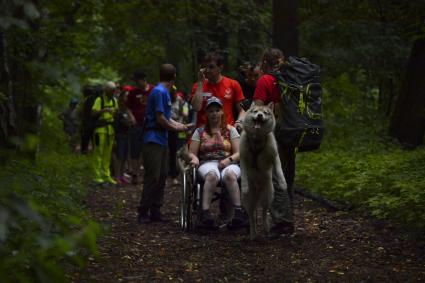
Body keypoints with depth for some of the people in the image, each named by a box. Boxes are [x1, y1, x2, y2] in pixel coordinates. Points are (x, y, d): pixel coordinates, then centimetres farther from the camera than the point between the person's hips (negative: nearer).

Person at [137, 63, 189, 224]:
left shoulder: (165, 92, 16)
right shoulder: (160, 92, -14)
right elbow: (160, 118, -17)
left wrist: (179, 125, 16)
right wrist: (175, 128, -6)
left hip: (162, 140, 10)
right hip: (154, 140, -10)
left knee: (162, 176, 9)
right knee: (153, 177, -9)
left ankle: (155, 211, 13)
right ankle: (144, 212, -6)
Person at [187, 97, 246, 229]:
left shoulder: (230, 130, 16)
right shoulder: (200, 131, 17)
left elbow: (238, 153, 7)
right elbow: (191, 153, 12)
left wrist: (229, 160, -13)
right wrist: (194, 158, -12)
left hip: (228, 164, 0)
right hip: (207, 163, 0)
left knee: (230, 174, -38)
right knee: (212, 175, -39)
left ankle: (238, 211, -44)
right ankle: (205, 212, -47)